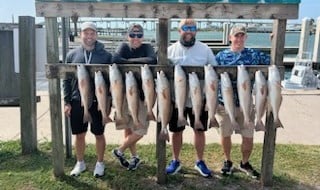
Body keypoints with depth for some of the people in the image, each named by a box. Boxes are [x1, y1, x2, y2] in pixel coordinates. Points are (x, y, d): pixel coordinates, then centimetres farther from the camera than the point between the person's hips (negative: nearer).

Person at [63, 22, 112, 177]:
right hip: (77, 102, 2)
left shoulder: (105, 55, -1)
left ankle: (100, 163, 29)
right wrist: (67, 102, 1)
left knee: (99, 134, 10)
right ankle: (80, 163, 32)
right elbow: (67, 80, 6)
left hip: (98, 102, -1)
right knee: (79, 135, 13)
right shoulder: (72, 55, 4)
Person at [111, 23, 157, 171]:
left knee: (140, 130, -1)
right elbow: (115, 59, -18)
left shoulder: (147, 48, 0)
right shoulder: (124, 47, 3)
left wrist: (130, 60, -17)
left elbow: (153, 60, -22)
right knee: (128, 128, 11)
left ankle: (119, 151, 23)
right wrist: (140, 62, -18)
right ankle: (134, 157, 31)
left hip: (142, 94, -1)